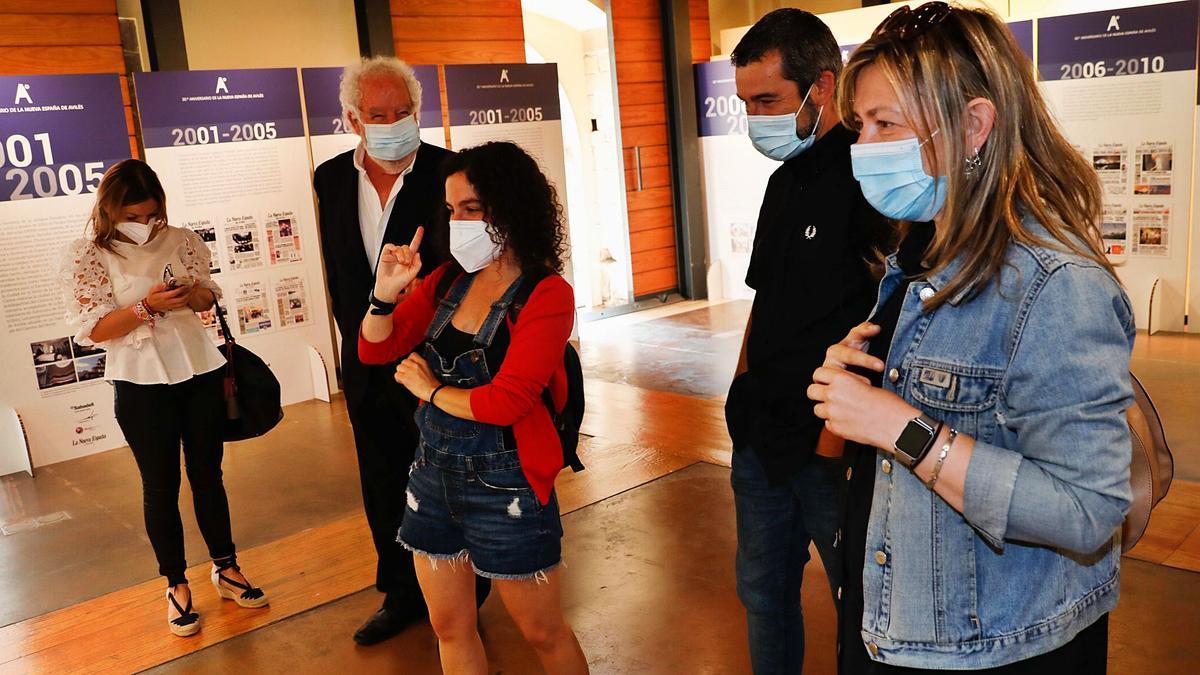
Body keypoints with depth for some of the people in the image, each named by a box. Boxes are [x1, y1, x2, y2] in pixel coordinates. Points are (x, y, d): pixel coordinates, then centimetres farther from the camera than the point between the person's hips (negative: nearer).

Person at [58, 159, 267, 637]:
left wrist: (192, 293, -15)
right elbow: (90, 330, -10)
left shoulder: (181, 241, 1)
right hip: (141, 385, -2)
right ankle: (176, 585, 20)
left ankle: (226, 569, 26)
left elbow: (209, 298, 8)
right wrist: (147, 306, -23)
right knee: (161, 486, 6)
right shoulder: (85, 256, -6)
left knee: (208, 475, 12)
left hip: (200, 372, 3)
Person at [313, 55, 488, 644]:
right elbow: (339, 272, 11)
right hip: (368, 367, 5)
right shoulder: (331, 179, 2)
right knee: (384, 490, 18)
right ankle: (402, 595, 37)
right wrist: (358, 342, 12)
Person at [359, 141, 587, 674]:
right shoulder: (450, 279, 4)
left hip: (504, 484, -6)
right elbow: (374, 350, 6)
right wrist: (385, 293, -12)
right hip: (434, 471, 6)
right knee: (450, 629, 18)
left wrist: (431, 390, -7)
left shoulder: (547, 294, -14)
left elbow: (505, 402, -21)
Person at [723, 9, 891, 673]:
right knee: (762, 592, 20)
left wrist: (839, 432, -20)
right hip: (762, 440, 8)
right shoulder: (785, 180, 12)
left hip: (834, 449, -8)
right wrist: (743, 395, 9)